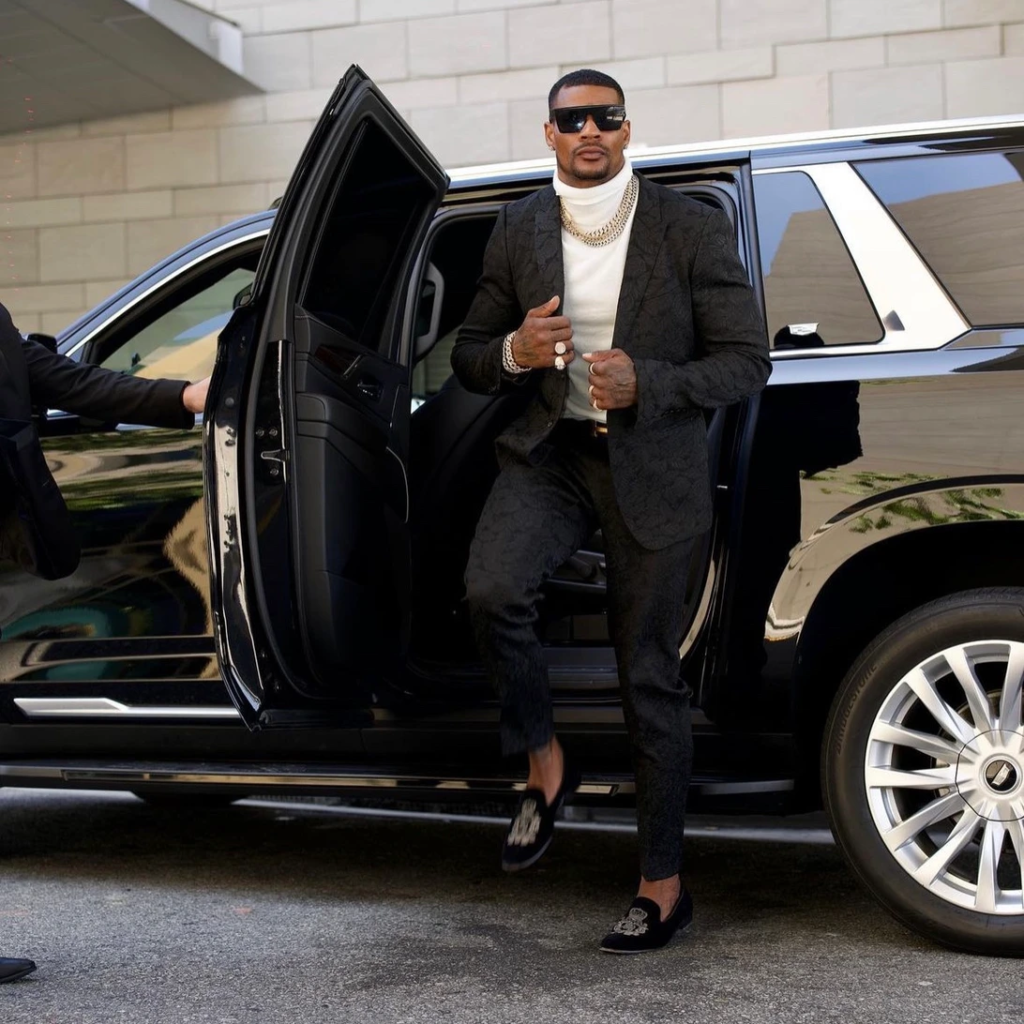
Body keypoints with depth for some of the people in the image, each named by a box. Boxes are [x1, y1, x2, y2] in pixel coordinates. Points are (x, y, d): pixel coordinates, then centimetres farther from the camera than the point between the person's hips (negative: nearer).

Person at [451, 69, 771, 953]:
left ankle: (664, 887, 15)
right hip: (550, 453, 3)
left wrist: (645, 383, -23)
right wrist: (513, 353, -13)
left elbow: (747, 362, -6)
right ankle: (546, 767, -1)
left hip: (649, 470, -2)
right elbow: (469, 358, 11)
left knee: (650, 678, 3)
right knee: (491, 591, -27)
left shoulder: (692, 229, -6)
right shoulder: (519, 229, 4)